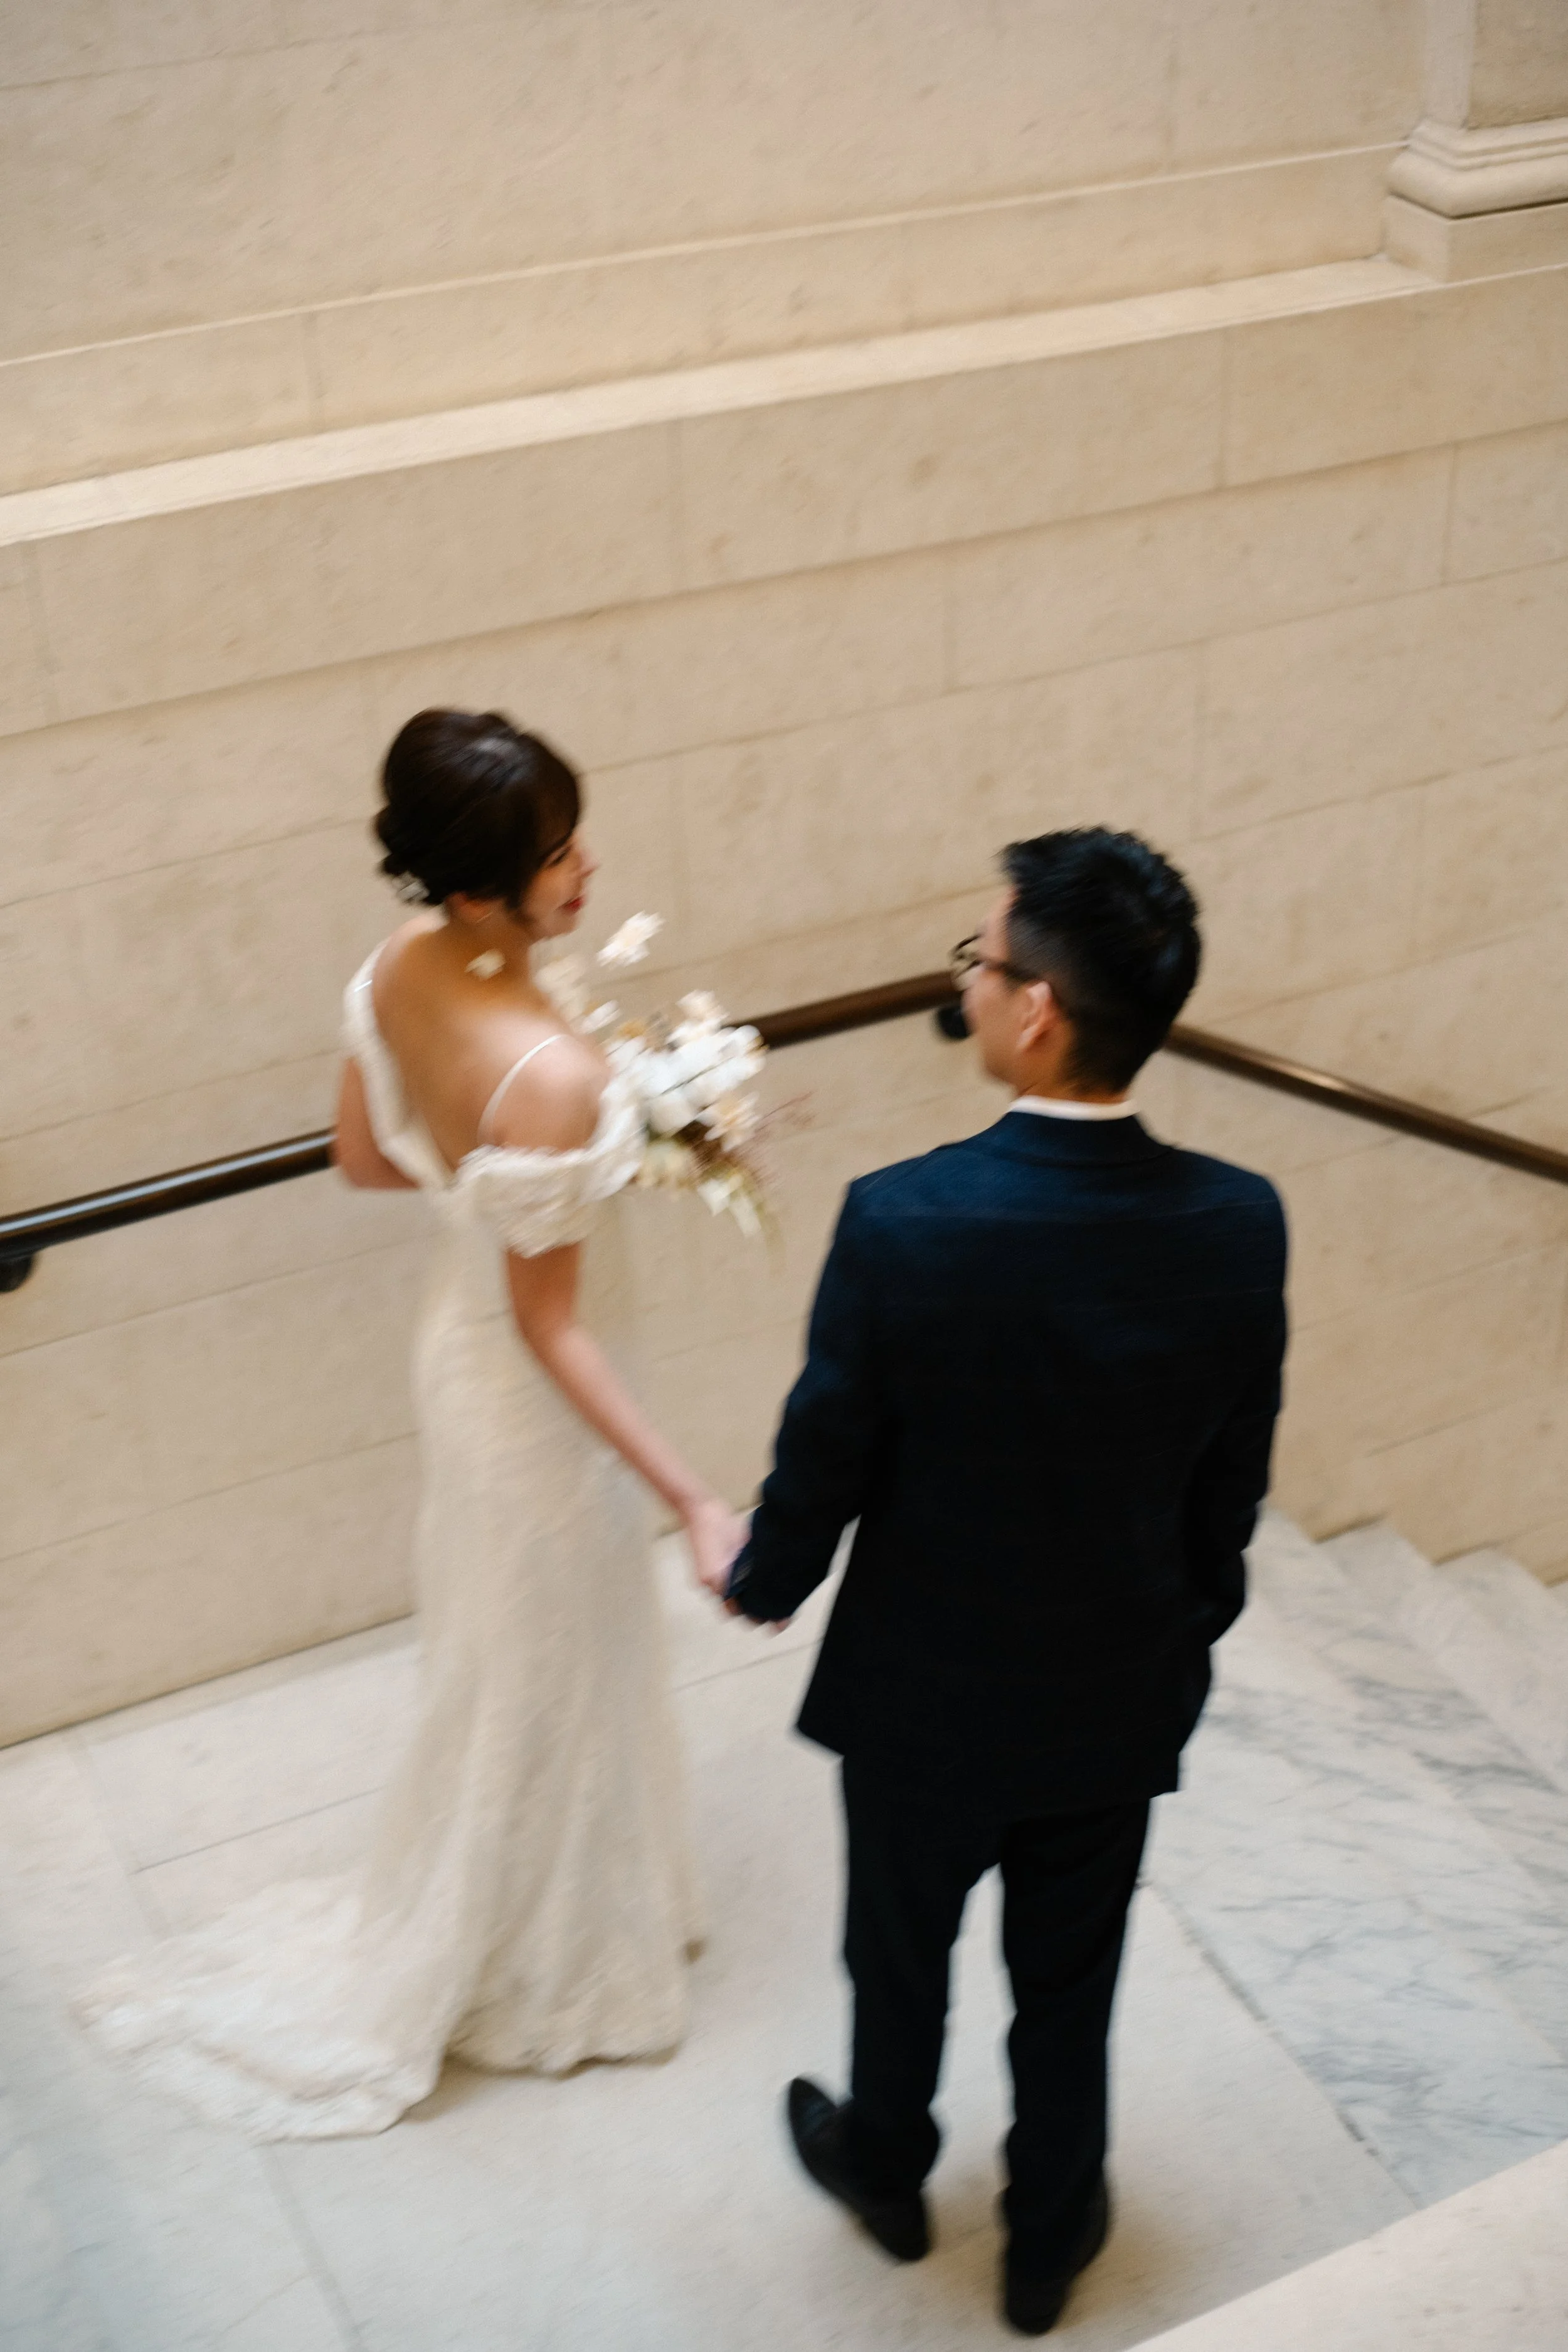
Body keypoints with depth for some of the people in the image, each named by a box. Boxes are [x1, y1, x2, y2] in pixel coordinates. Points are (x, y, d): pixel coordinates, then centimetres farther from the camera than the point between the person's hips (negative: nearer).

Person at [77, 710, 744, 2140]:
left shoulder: (400, 969, -14)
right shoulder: (548, 1076, -38)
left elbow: (366, 1159, 2)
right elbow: (552, 1329, -28)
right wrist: (694, 1503, -25)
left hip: (462, 1340, 8)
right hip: (534, 1401, -8)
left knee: (507, 1655, 30)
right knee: (546, 1684, 17)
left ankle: (517, 1906, 56)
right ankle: (537, 1974, 42)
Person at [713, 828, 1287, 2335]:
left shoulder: (900, 1223, -31)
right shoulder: (1240, 1228, -20)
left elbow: (824, 1463, -17)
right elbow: (1232, 1486, -6)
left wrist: (761, 1581, 5)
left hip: (925, 1696, -2)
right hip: (1119, 1699, 2)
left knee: (900, 1953, 26)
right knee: (1069, 1987, 25)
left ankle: (885, 2168, 53)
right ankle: (1049, 2239, 47)